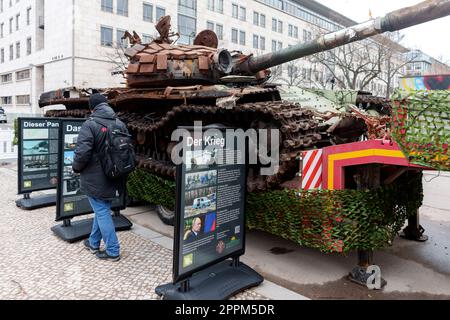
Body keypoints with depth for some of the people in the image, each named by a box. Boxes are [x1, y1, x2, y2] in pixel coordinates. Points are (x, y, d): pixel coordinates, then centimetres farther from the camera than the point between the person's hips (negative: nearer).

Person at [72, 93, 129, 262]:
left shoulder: (90, 125, -15)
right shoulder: (120, 124, 3)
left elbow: (82, 152, -22)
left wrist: (76, 167, -2)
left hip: (95, 180, -6)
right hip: (114, 179, 6)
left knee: (102, 212, 4)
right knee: (102, 210, 21)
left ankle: (113, 251, 10)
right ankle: (94, 243, 36)